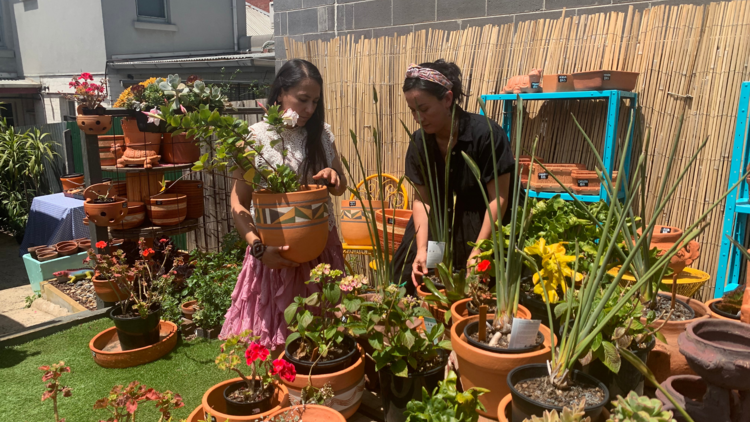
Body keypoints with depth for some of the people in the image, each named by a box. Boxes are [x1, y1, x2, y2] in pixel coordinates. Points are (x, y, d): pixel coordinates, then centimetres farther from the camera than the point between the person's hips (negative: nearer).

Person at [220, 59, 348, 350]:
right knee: (272, 340, 5)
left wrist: (332, 177, -9)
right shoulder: (256, 137, -8)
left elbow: (340, 187, 14)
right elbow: (239, 204, -7)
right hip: (275, 252, -3)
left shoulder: (323, 134, 3)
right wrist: (258, 247, -22)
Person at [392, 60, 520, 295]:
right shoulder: (420, 141, -6)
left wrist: (478, 252, -22)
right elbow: (422, 199, -3)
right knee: (412, 278, 0)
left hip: (484, 225, -4)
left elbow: (499, 199, -19)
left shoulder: (485, 134, -22)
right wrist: (421, 249, -15)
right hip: (441, 225, 4)